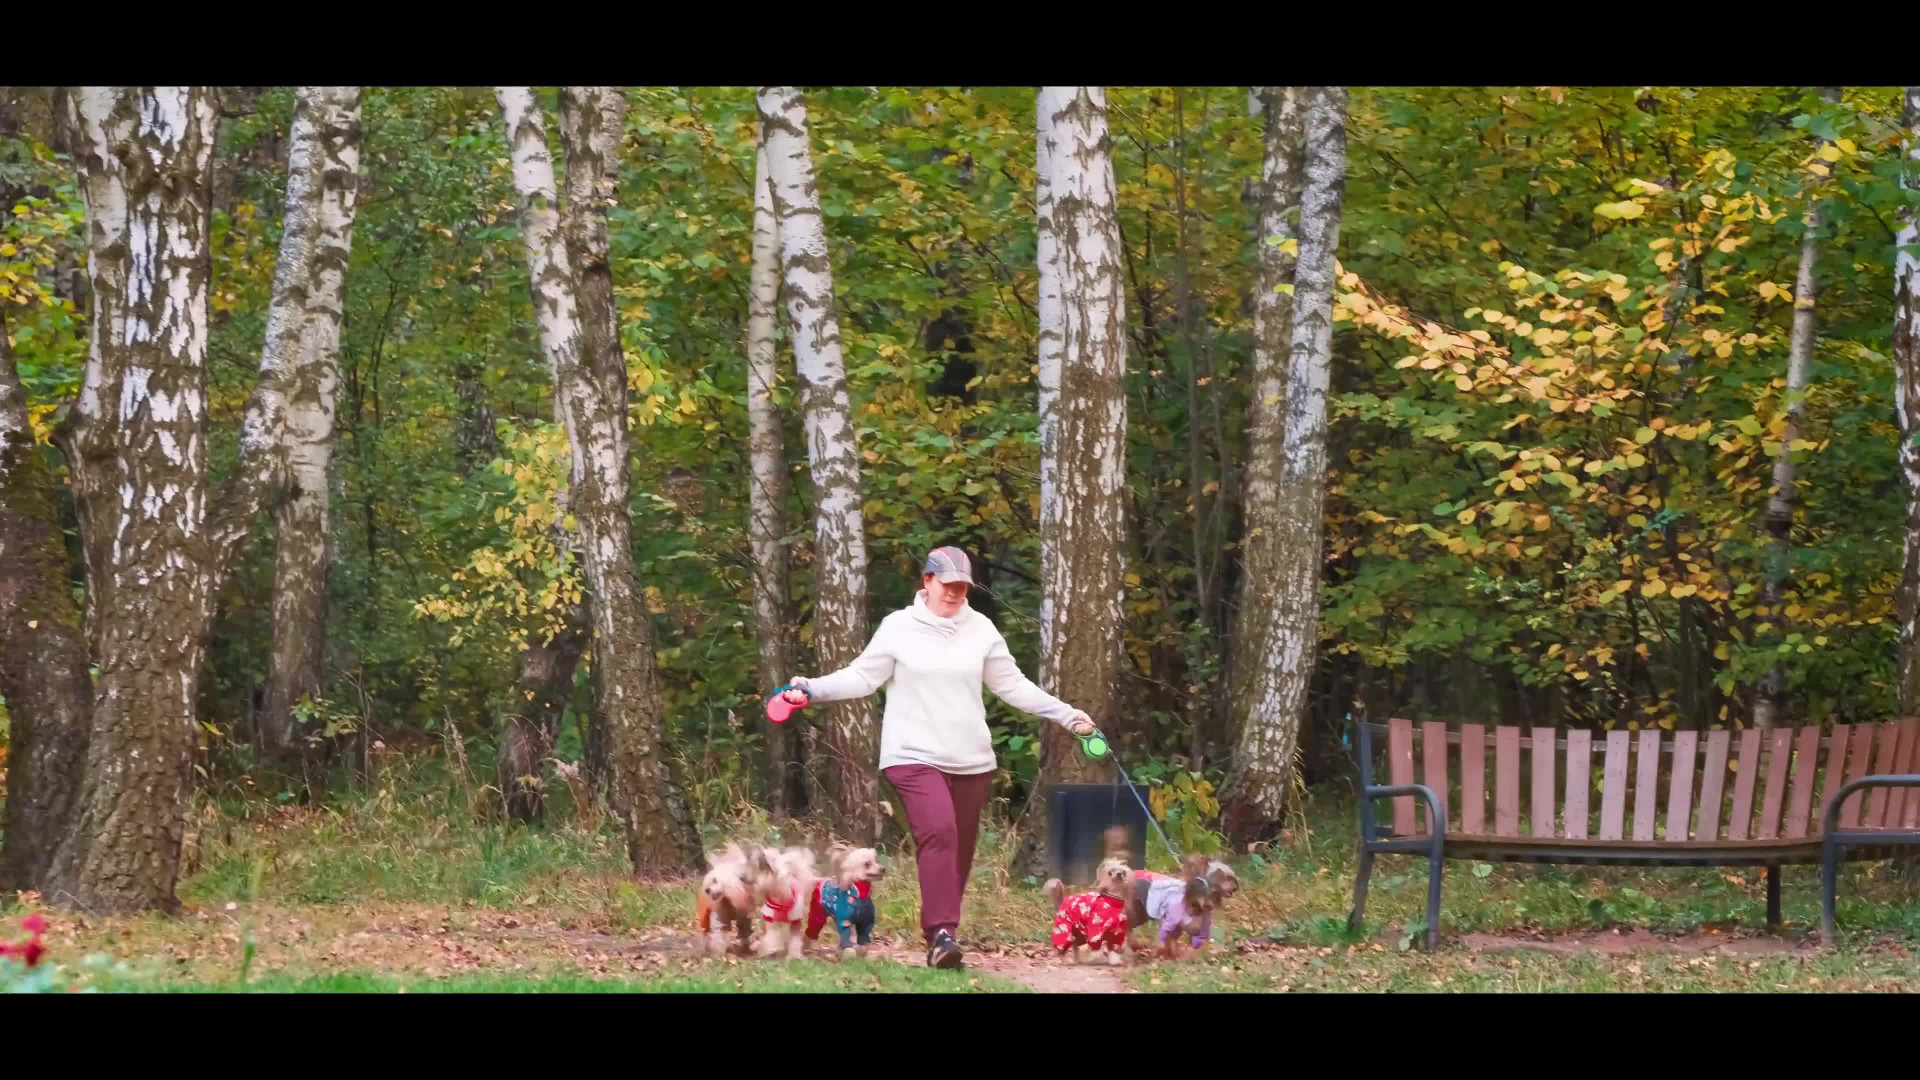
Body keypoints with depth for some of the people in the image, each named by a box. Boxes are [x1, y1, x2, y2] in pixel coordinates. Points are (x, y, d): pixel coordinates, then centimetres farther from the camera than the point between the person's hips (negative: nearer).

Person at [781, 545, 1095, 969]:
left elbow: (1013, 686, 9)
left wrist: (1067, 715, 4)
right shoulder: (899, 627, -1)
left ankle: (937, 935, 18)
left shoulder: (981, 629, 6)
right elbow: (863, 677, -1)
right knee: (938, 832, -23)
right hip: (915, 756, -4)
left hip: (971, 760, 4)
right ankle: (943, 933, -26)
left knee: (959, 851, 6)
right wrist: (813, 688, -15)